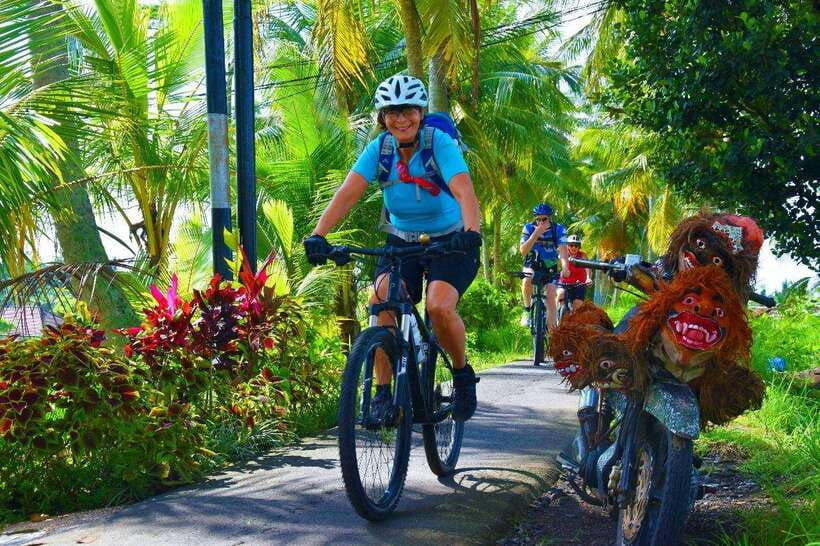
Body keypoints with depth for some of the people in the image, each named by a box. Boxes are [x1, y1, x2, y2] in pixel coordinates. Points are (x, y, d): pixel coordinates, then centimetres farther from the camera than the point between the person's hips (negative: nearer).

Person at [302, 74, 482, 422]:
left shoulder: (439, 143, -18)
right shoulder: (380, 148, -9)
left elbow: (464, 190, -33)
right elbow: (348, 192, -20)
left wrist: (471, 231, -52)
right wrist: (318, 235, -34)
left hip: (449, 242, -3)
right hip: (401, 241, 3)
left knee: (439, 306, -27)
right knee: (381, 301, -23)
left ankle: (463, 374, 1)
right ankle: (383, 390, -12)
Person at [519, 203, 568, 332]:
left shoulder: (559, 229, -18)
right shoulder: (528, 228, -16)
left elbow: (563, 249, -31)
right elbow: (523, 251, -26)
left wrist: (565, 266, -50)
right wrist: (536, 234, -38)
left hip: (550, 268, 0)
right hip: (532, 266, 0)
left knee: (550, 297, -14)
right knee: (527, 281, -33)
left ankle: (551, 331, -7)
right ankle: (527, 310, -10)